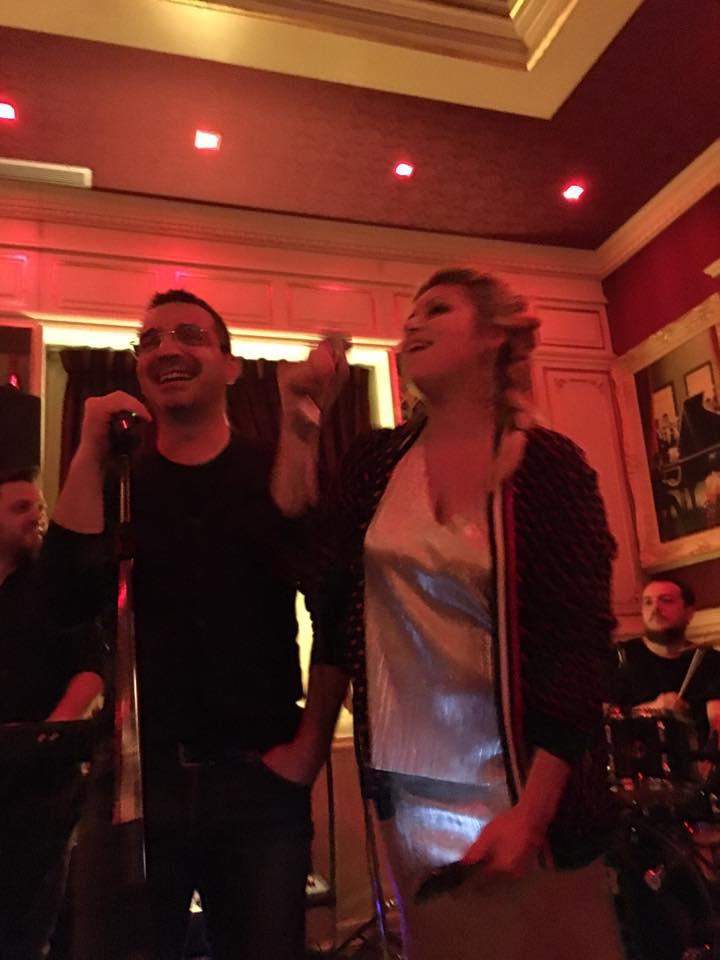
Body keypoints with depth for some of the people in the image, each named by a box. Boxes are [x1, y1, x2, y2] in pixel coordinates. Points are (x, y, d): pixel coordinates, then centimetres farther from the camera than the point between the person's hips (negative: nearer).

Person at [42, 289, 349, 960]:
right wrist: (91, 453, -14)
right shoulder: (113, 483, 6)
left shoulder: (281, 478, 0)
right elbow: (71, 597, -11)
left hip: (260, 777, -1)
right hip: (138, 775, 2)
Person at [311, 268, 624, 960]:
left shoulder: (550, 466, -8)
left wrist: (532, 811, -16)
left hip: (515, 781, -2)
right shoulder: (374, 462, 2)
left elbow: (582, 641, -12)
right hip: (407, 787, 3)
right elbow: (335, 606, 6)